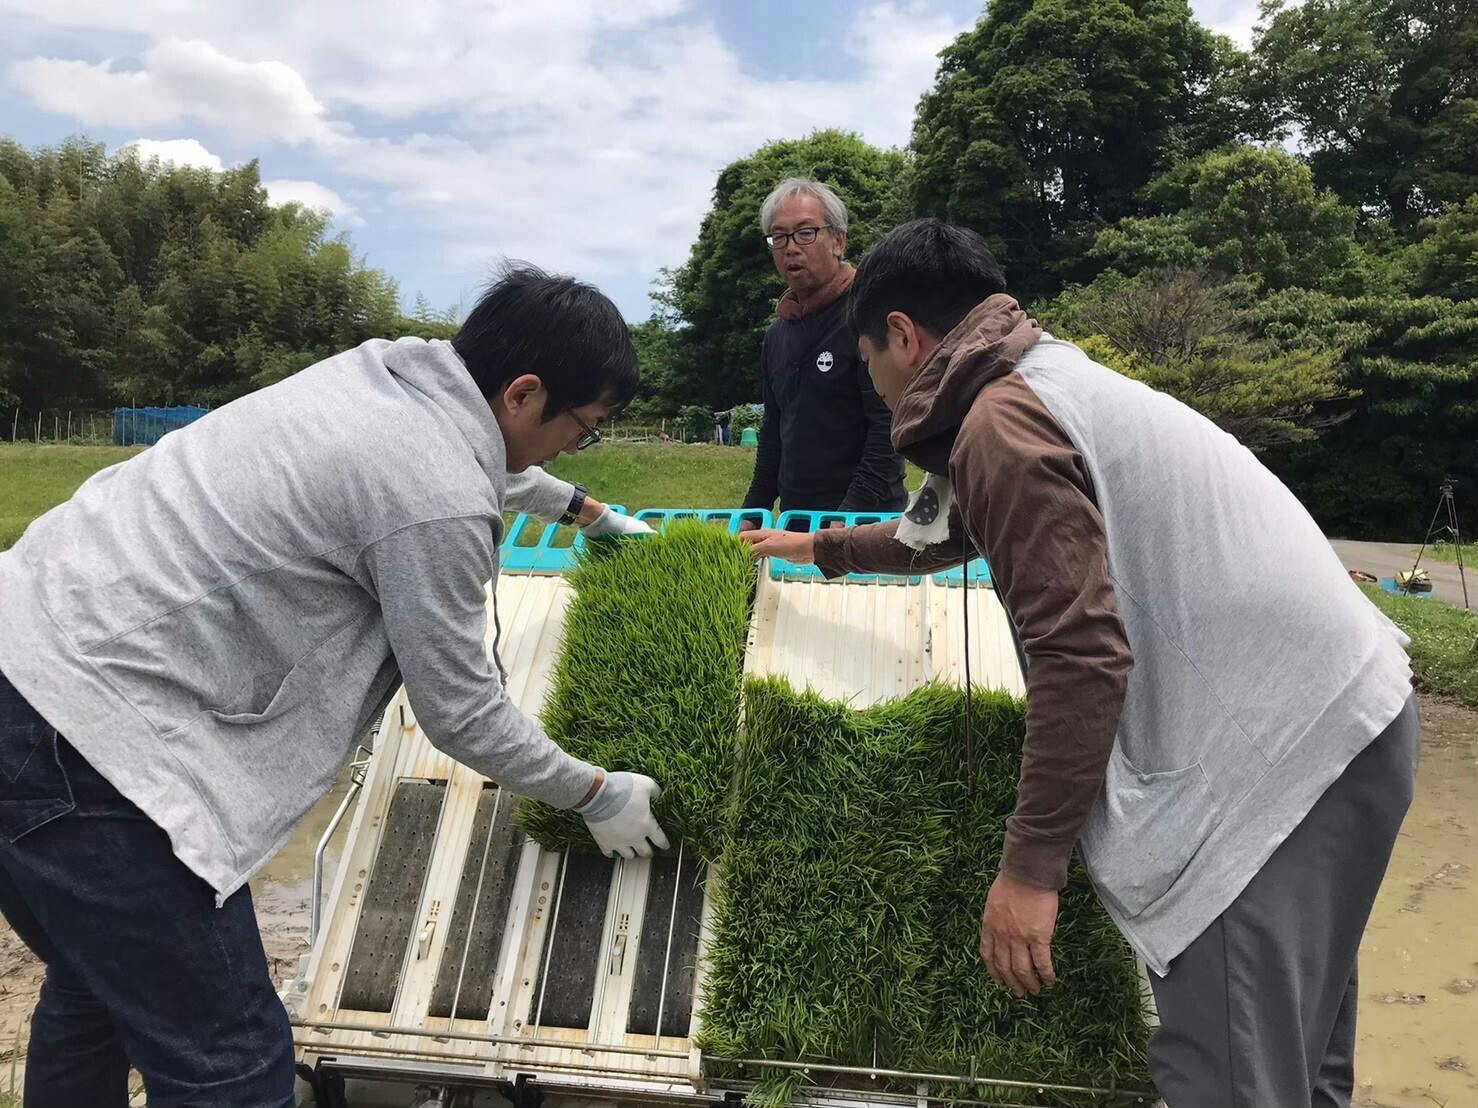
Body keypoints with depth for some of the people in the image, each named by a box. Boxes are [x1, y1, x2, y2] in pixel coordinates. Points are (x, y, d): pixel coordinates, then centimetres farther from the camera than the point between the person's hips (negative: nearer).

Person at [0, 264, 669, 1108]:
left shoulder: (390, 369, 6)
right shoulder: (435, 501, -21)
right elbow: (463, 716, -9)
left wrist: (588, 511, 47)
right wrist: (599, 796, 7)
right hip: (82, 734, -10)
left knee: (100, 987, 28)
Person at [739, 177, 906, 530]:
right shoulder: (777, 335, 14)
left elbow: (888, 428, -17)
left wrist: (851, 514, -23)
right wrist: (753, 513, 15)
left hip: (866, 516, -6)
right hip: (794, 518, 7)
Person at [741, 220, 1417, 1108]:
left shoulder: (1000, 421, -15)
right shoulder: (1047, 383, 18)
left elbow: (1083, 655, -22)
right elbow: (945, 532, 34)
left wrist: (1031, 864, -15)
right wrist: (820, 549, 47)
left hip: (1280, 740, -11)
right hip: (1332, 710, 11)